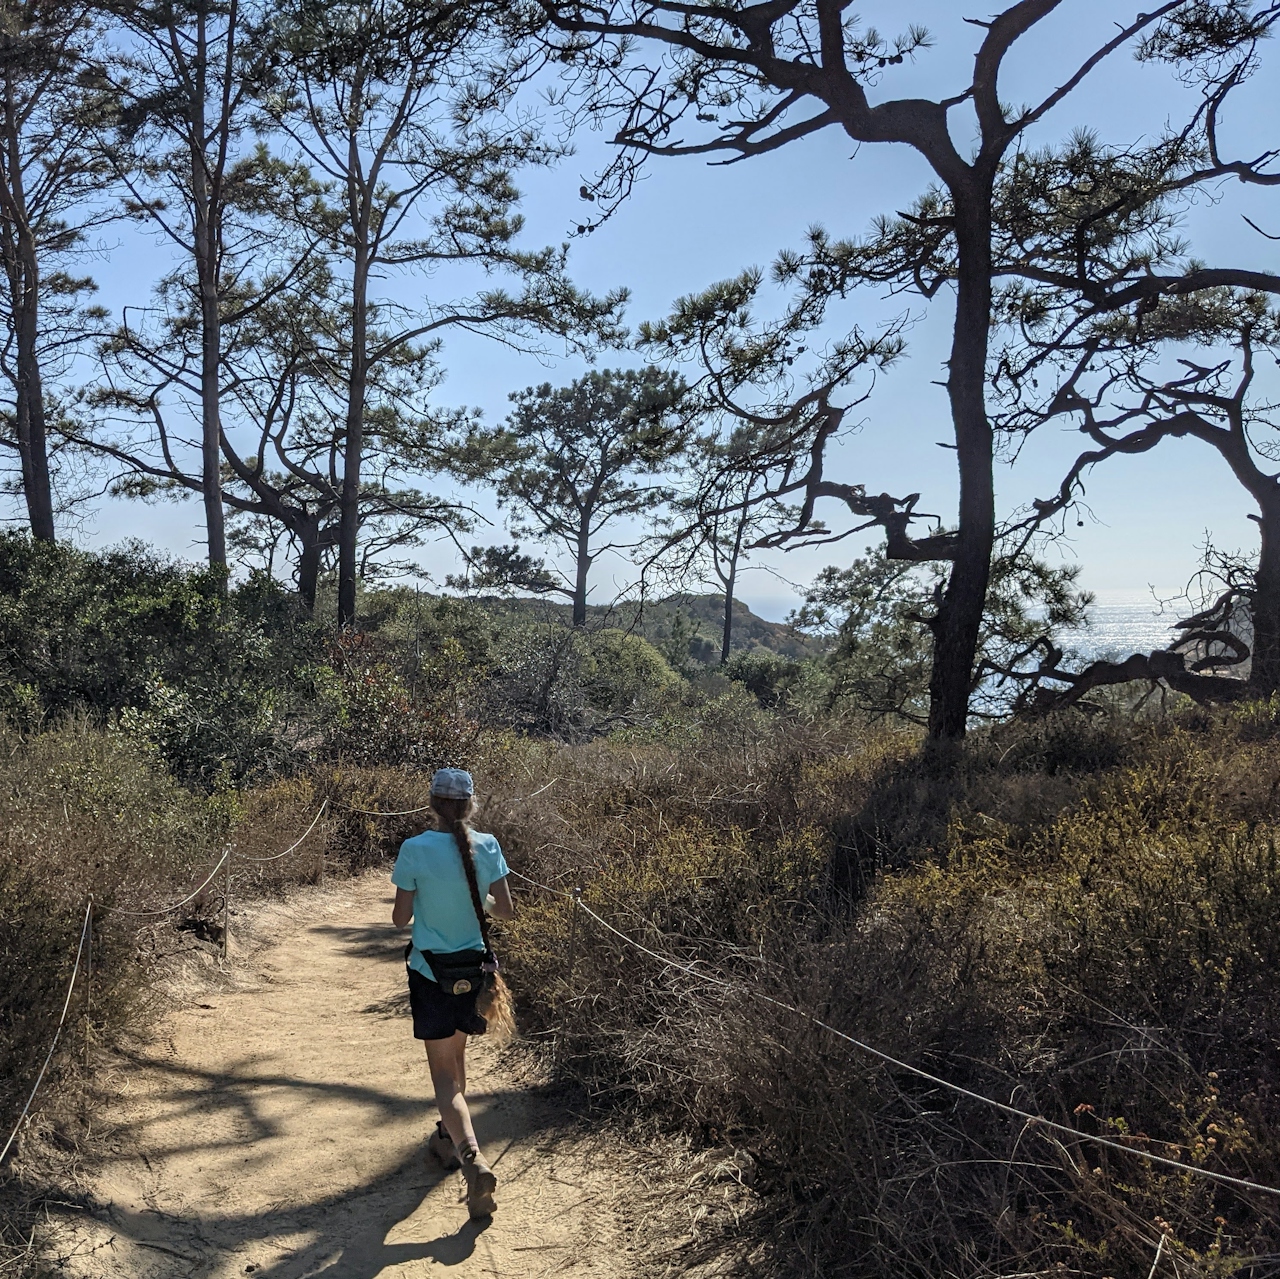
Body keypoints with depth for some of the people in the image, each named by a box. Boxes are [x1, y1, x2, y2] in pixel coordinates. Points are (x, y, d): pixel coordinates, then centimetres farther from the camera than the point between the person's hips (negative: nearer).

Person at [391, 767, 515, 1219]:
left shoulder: (416, 850, -16)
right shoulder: (487, 847, -8)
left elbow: (400, 918, -9)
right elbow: (505, 910, 0)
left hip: (431, 972, -4)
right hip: (474, 969, 4)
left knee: (445, 1072, 1)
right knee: (455, 1056, 26)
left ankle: (472, 1158, -17)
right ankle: (449, 1138, 44)